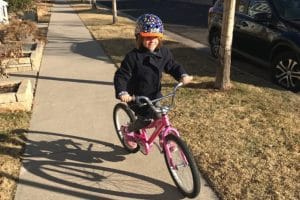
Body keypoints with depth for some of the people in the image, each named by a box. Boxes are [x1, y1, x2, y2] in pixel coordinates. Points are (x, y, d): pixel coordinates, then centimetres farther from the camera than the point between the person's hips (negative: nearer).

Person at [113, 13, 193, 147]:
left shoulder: (163, 53, -5)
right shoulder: (133, 56, -21)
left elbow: (172, 66, 9)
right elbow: (121, 76, -21)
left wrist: (183, 76, -9)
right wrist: (122, 93, -36)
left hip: (155, 95, 5)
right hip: (137, 97, -5)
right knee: (145, 120, -8)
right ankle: (129, 131, 23)